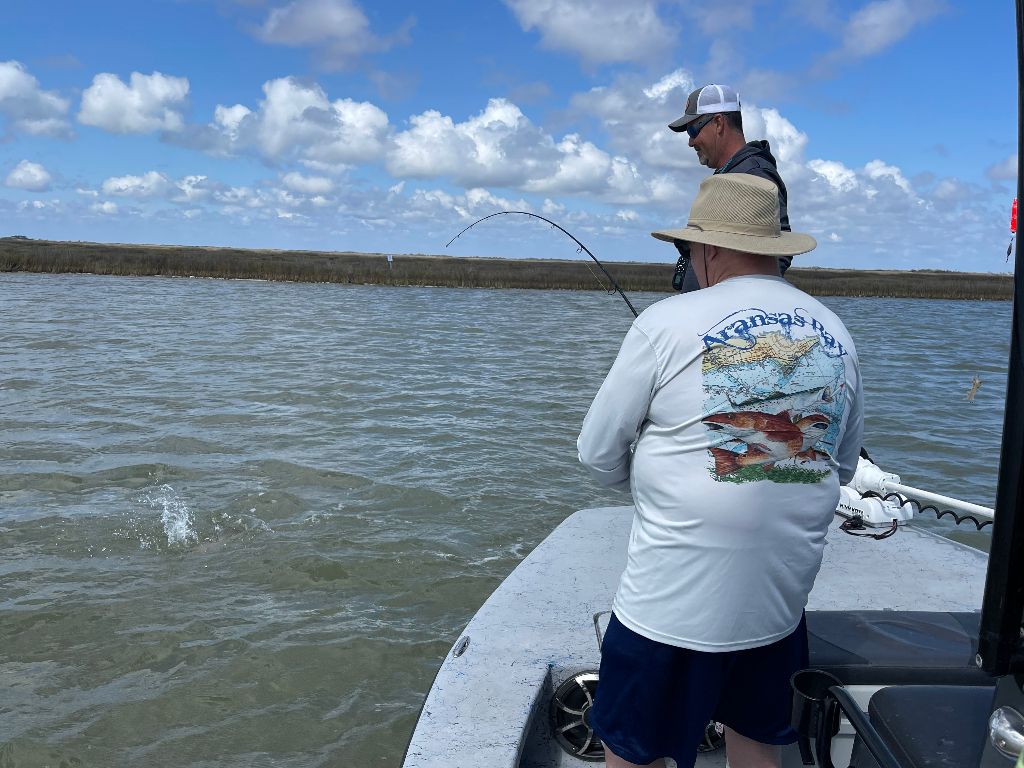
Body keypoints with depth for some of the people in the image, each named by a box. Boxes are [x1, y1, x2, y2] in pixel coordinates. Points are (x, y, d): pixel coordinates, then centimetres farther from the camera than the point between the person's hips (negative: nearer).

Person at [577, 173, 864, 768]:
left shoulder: (668, 323, -12)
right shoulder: (835, 334, 3)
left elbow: (598, 454, -5)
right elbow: (843, 465, 15)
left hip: (672, 603, -5)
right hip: (784, 600, 6)